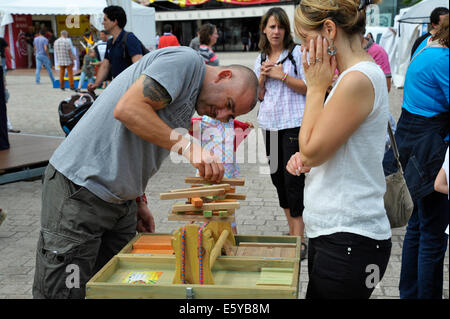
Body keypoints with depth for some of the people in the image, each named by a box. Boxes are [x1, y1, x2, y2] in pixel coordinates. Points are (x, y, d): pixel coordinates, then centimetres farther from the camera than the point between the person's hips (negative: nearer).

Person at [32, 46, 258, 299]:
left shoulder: (190, 98, 18)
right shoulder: (186, 60, -11)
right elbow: (127, 108, -25)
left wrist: (139, 201, 14)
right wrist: (188, 147, -27)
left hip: (121, 200, 10)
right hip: (80, 188, -10)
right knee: (63, 291, -4)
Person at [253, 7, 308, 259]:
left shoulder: (297, 52, -2)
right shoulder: (261, 59, 15)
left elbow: (308, 87, -8)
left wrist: (281, 75, -14)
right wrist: (262, 78, -1)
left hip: (294, 124, -6)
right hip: (270, 125, 7)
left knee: (293, 180, -10)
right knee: (277, 178, 11)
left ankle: (299, 238, -3)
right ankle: (292, 231, 24)